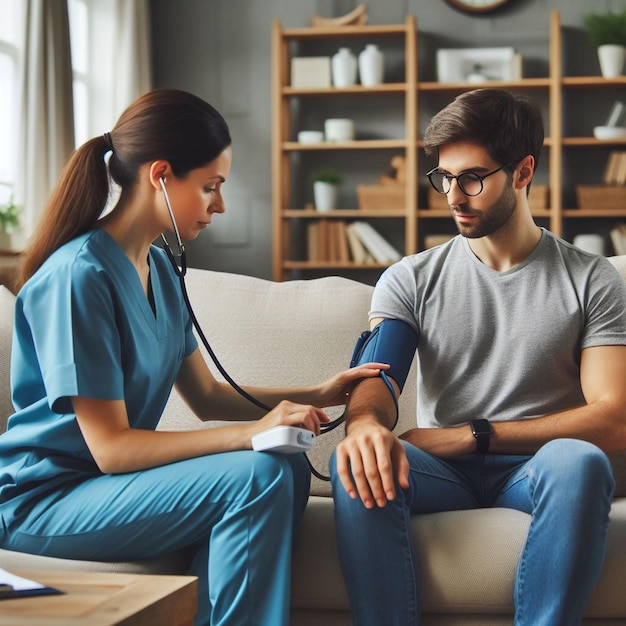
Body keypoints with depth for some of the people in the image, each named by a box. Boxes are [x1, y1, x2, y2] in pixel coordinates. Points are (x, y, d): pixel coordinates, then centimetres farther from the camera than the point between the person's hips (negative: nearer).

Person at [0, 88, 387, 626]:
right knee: (258, 476, -25)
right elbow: (110, 446, -22)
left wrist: (316, 395, 5)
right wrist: (253, 432, -26)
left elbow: (206, 397, 16)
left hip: (111, 480, 9)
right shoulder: (78, 277, -19)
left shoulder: (158, 269, 9)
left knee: (290, 468, -14)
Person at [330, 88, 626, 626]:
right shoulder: (411, 280, 10)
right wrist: (366, 421, -33)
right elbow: (375, 379, -5)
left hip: (534, 470, -1)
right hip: (444, 475, 2)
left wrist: (472, 435, -13)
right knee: (359, 461, -31)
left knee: (577, 460, -36)